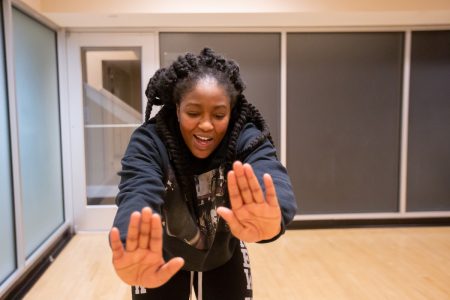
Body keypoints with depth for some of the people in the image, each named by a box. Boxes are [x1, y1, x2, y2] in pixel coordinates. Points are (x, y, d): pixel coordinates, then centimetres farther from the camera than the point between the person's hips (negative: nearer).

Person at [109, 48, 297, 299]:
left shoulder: (246, 138, -26)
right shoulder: (149, 141, -27)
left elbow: (271, 175, -47)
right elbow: (139, 195, -46)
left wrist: (270, 218, -71)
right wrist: (134, 249, -68)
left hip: (224, 258, 1)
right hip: (162, 261, 0)